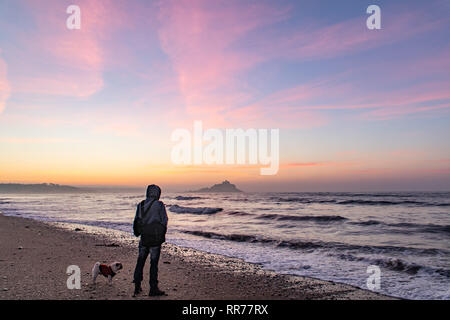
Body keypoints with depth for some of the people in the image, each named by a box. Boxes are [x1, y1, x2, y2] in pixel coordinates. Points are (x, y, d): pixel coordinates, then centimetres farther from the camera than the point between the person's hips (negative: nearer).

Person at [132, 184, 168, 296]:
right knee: (154, 263, 1)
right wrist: (162, 235, 7)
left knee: (140, 261, 14)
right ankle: (153, 288, 6)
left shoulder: (141, 205, 5)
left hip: (144, 237, 4)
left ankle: (137, 287, 19)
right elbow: (164, 221, -6)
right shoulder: (159, 205, -9)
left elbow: (136, 221, 8)